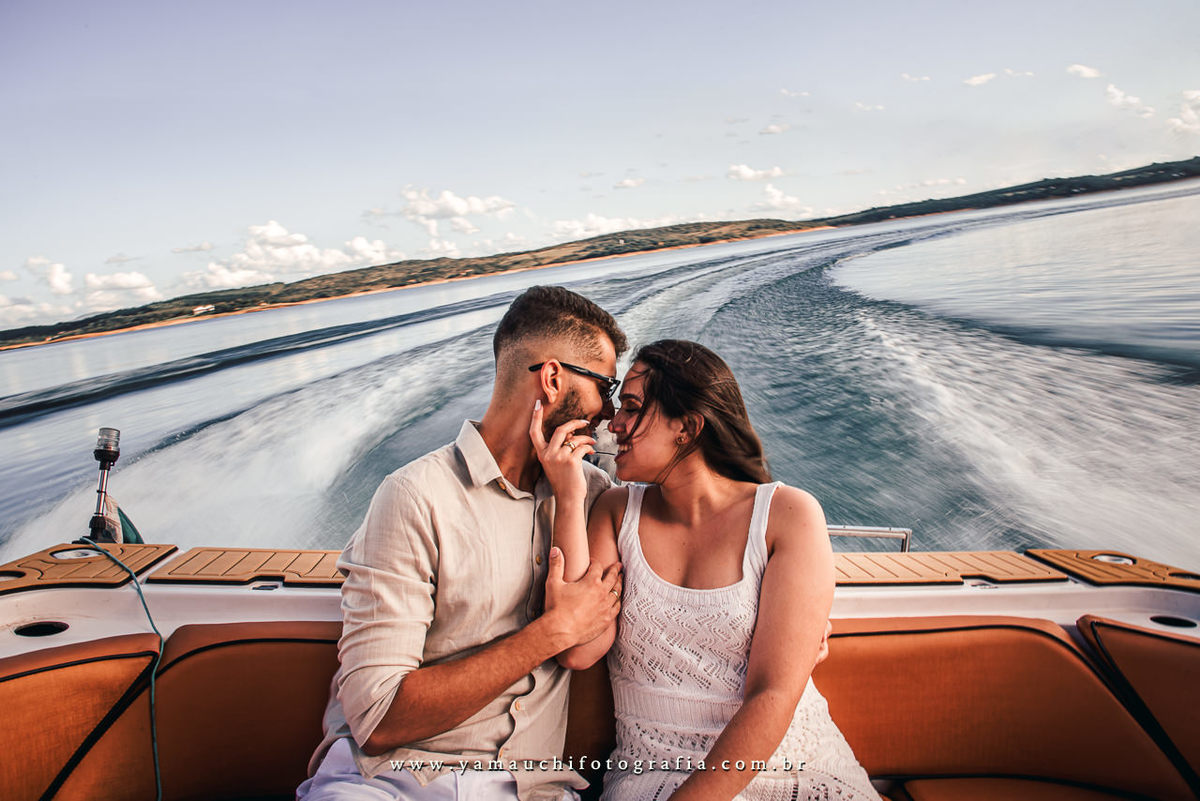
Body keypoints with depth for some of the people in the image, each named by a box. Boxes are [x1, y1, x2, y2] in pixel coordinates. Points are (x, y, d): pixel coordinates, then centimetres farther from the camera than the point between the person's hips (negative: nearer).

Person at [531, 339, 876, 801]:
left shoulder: (789, 514, -9)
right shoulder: (618, 512, 1)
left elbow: (774, 695, -14)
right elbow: (578, 650, -12)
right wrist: (570, 500, -14)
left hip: (791, 763, 0)